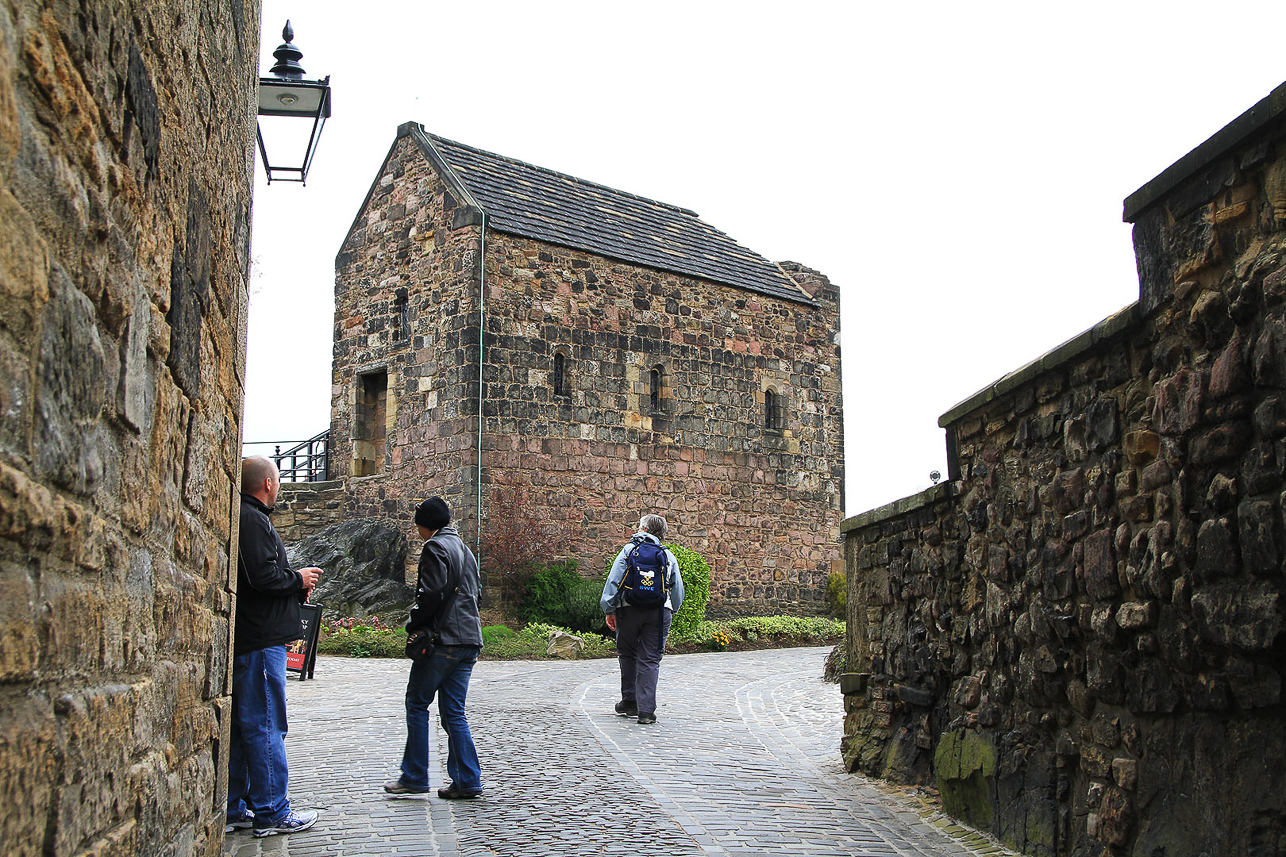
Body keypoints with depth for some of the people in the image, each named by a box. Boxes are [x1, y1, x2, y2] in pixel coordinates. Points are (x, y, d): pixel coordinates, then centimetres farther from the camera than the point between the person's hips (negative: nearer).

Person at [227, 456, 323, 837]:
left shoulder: (246, 517, 18)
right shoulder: (252, 520, -14)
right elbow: (263, 576, -23)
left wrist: (296, 584, 11)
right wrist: (298, 579, -6)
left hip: (243, 641, 10)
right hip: (260, 639, -10)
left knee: (240, 724, 13)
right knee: (265, 725, -4)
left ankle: (233, 809, 20)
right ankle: (271, 812, 2)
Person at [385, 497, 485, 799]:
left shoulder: (435, 547, -7)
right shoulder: (464, 549, 20)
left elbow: (431, 593, -18)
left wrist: (414, 625, -5)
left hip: (443, 639, -8)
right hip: (469, 640, 8)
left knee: (417, 703, 4)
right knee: (453, 712, 9)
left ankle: (414, 777, 7)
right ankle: (467, 782, 5)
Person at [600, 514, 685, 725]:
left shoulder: (629, 550, 4)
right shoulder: (668, 556, 11)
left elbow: (613, 581, -3)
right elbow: (678, 590, 12)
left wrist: (610, 610, -2)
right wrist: (670, 613, 21)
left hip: (630, 610, -1)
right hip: (660, 611, 1)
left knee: (627, 654, 16)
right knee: (650, 660, 2)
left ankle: (630, 701, 22)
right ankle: (646, 710, -4)